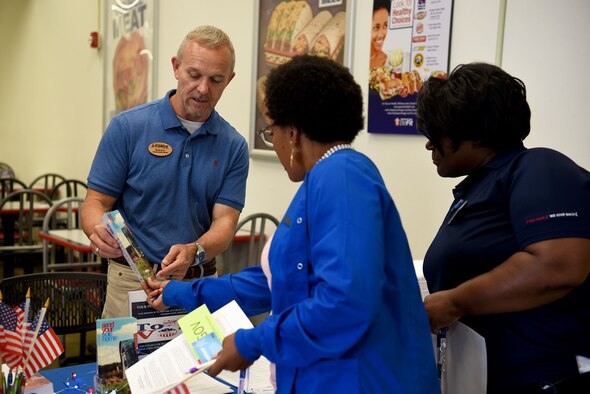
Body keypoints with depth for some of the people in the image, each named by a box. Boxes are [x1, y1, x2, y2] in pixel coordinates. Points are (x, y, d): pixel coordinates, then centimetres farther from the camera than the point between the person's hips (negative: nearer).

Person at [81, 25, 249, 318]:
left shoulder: (233, 146, 1)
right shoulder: (128, 127, -5)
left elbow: (224, 220, -5)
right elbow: (96, 201, -3)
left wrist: (194, 251, -26)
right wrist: (99, 232, -27)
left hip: (199, 283, 2)